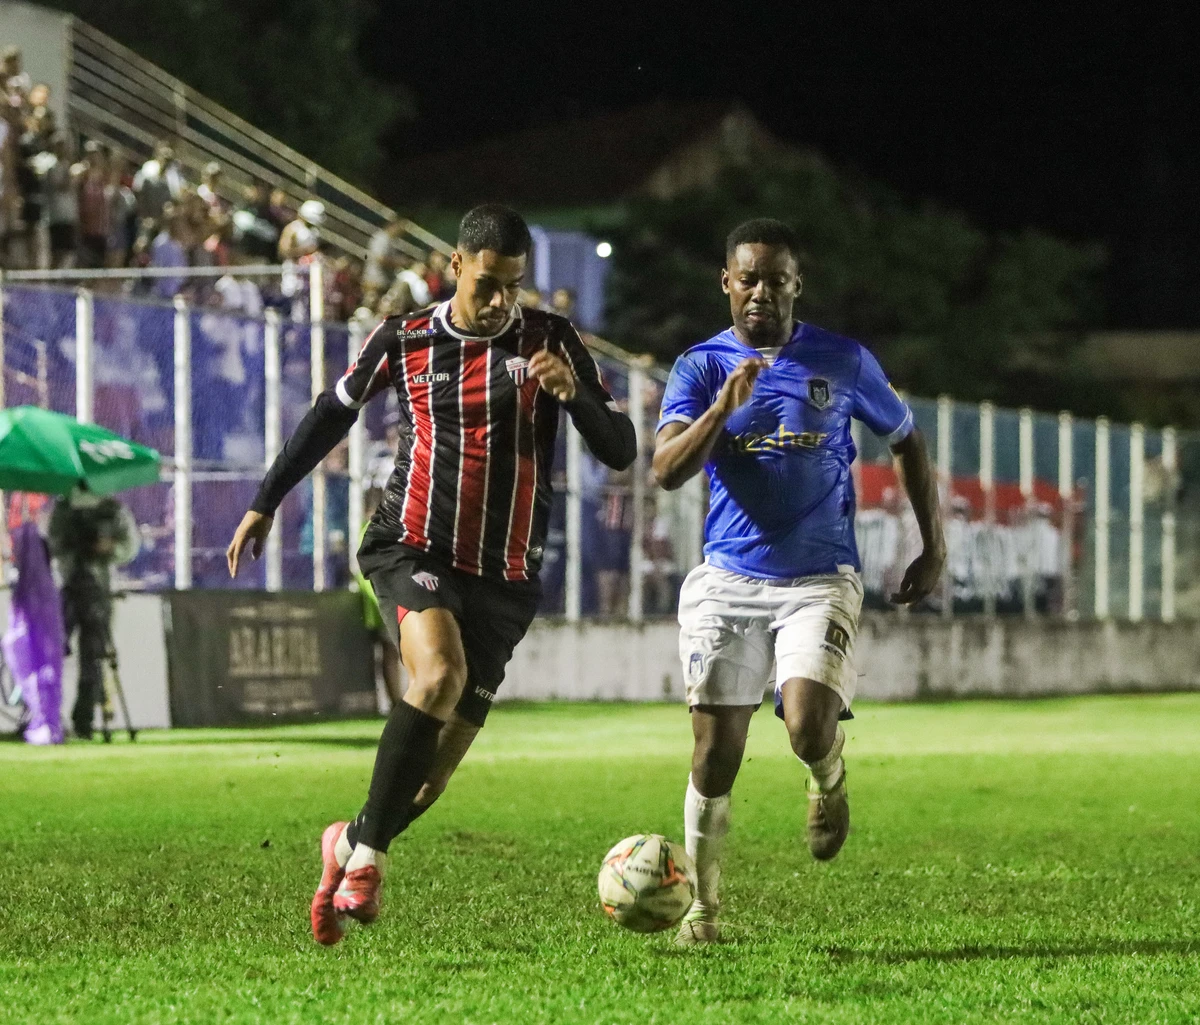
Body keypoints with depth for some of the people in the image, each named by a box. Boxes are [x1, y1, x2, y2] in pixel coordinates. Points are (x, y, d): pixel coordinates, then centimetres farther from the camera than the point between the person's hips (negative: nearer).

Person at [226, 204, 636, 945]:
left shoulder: (552, 343, 1)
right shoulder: (404, 343, 2)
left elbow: (620, 451, -2)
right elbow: (333, 414, 19)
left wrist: (573, 393, -22)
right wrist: (266, 503, 23)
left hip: (503, 577, 2)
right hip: (413, 549, -2)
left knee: (436, 770, 0)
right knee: (440, 673, -32)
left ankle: (351, 845, 29)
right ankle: (367, 855, -24)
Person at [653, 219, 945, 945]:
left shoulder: (844, 363, 2)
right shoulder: (700, 367, 1)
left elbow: (907, 442, 16)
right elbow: (666, 471, -12)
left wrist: (935, 548, 12)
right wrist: (722, 409, -28)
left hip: (821, 579, -1)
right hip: (728, 581, 1)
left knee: (808, 726, -23)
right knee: (716, 751, -2)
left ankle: (829, 779, 14)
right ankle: (703, 906, 14)